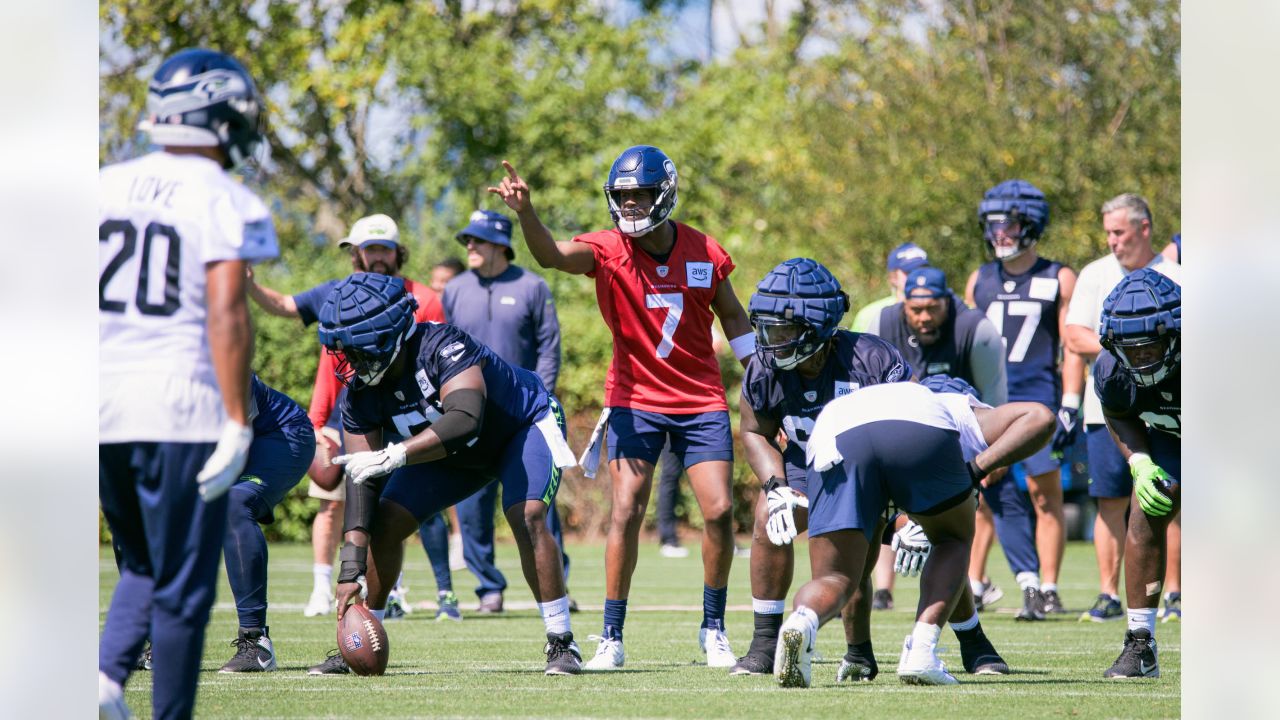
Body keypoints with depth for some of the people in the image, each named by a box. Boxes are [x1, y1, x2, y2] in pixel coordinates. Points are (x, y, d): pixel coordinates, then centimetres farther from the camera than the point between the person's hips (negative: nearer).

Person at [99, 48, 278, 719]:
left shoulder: (104, 187, 8)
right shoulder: (225, 203, -8)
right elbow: (226, 315, -16)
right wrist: (238, 425, -15)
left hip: (101, 409, 5)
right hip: (181, 410, -5)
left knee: (142, 564, 20)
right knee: (182, 586, 4)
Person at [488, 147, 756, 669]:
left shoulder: (704, 254, -4)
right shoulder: (609, 250, -11)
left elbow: (732, 316, 10)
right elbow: (551, 255, -31)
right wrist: (525, 212, -49)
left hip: (701, 401, 2)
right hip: (635, 400, -2)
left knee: (719, 510, -5)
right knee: (625, 513, -9)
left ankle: (713, 628, 12)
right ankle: (611, 638, -2)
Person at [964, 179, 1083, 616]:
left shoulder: (1058, 280, 3)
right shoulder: (980, 281, 14)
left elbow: (1073, 348, 0)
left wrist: (1070, 406, -8)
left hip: (1038, 402, -3)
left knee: (1046, 497, -2)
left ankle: (1048, 589, 3)